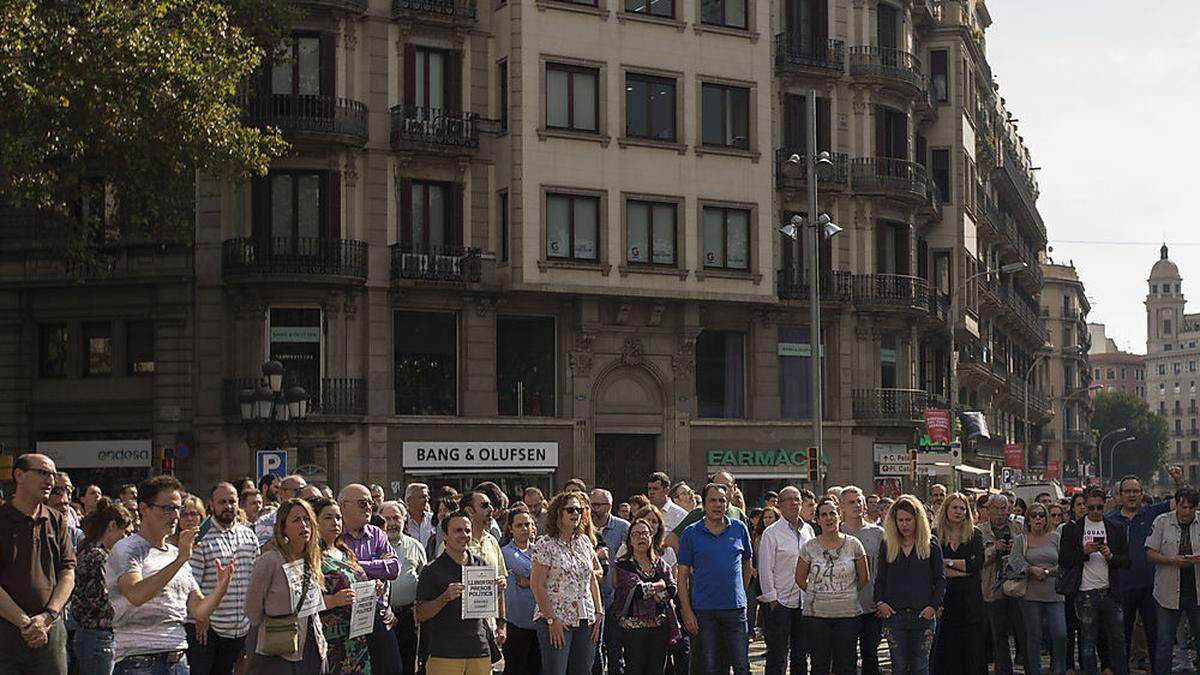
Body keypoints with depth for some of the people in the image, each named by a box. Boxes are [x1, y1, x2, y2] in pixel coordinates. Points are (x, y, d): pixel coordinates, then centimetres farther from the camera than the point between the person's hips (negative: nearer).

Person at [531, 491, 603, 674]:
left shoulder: (585, 541, 12)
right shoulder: (545, 545, -6)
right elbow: (537, 585, -10)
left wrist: (599, 613, 8)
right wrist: (552, 619, -15)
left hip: (586, 620, 6)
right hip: (556, 621, -6)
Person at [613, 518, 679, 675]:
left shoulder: (660, 564, 15)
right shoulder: (622, 566, -1)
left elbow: (672, 589, 0)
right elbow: (638, 590, -15)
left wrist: (648, 590, -12)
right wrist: (660, 585, -1)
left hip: (660, 626, 4)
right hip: (634, 626, -4)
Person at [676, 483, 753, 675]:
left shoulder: (739, 529, 5)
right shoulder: (691, 533, 0)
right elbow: (683, 575, -1)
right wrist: (687, 611, -7)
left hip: (735, 608, 1)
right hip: (703, 610, -1)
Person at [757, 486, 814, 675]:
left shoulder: (808, 530, 10)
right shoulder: (771, 533, -5)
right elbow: (765, 569, -7)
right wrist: (771, 599, -11)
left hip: (804, 602, 5)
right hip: (780, 602, -5)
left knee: (801, 655, 11)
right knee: (777, 658, -3)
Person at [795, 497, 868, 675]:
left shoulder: (853, 544, 1)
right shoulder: (809, 547, 1)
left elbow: (864, 578, 10)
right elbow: (800, 579, 11)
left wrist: (848, 594, 12)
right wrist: (818, 594, 9)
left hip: (848, 613, 0)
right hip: (816, 613, 0)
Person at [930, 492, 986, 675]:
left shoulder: (974, 535, 8)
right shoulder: (935, 535, 3)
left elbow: (978, 564, -6)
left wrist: (948, 562, -8)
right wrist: (964, 568, -10)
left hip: (969, 599, 1)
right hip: (944, 599, -1)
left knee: (972, 649, 1)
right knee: (943, 650, 0)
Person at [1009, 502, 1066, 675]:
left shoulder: (1055, 537, 9)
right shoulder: (1020, 540, 7)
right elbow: (1016, 563, -6)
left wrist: (1047, 572, -8)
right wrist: (1033, 570, -17)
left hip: (1054, 594, 1)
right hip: (1030, 594, -1)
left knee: (1060, 635, -7)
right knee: (1033, 637, 3)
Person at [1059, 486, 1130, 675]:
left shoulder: (1116, 528, 9)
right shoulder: (1073, 528, 3)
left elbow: (1126, 560, 7)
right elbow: (1063, 560, 0)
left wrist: (1111, 556, -12)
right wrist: (1084, 552, -14)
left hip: (1110, 592, 2)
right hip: (1086, 594, -2)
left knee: (1118, 640, 4)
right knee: (1088, 643, 4)